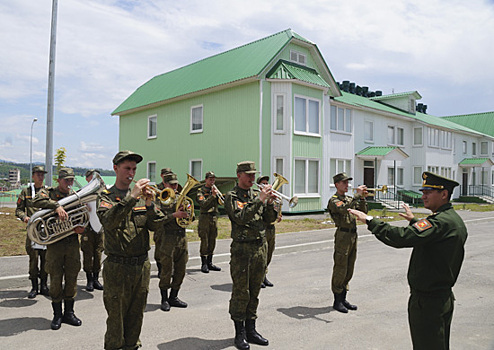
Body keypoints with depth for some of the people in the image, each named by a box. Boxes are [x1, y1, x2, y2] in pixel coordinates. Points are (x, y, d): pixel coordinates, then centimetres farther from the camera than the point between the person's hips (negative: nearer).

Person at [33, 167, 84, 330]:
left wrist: (81, 228, -10)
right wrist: (57, 205, -35)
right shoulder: (49, 192, 1)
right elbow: (37, 200, -22)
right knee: (56, 280, 3)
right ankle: (57, 315, 18)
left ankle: (69, 313, 23)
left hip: (73, 243, 3)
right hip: (54, 244, -3)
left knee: (72, 279, 9)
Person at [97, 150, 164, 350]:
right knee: (116, 317, 5)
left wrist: (149, 205, -16)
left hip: (142, 265, 4)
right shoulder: (106, 196, -2)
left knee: (136, 315, 16)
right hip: (117, 267, -4)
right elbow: (108, 222, -23)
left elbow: (156, 226, 0)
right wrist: (131, 197, -28)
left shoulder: (142, 195, 8)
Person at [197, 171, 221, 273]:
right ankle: (204, 264, 4)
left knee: (212, 241, 9)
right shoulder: (201, 191, -3)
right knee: (204, 241, -4)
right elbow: (203, 204, -16)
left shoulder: (214, 189, 14)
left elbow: (220, 202, 7)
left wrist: (217, 194, -8)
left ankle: (210, 263, 18)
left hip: (214, 217, 6)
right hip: (205, 218, -6)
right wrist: (212, 195, -20)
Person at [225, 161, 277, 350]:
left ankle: (250, 330, 25)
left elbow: (269, 219, 10)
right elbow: (240, 218, -21)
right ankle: (240, 333, 14)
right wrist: (259, 200, -22)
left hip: (260, 247, 6)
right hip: (242, 248, -5)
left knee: (254, 291, 13)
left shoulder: (257, 194, 11)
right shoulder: (231, 196, -5)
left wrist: (270, 203, -8)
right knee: (240, 292, 0)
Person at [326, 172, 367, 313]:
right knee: (340, 269, -3)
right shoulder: (334, 200, -8)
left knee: (349, 270, 12)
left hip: (353, 235, 8)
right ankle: (337, 301, 7)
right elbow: (344, 209, -27)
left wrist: (362, 198, -2)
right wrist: (357, 196, -26)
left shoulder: (349, 199, 17)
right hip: (343, 236, -8)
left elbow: (363, 211, 13)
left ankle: (343, 299, 22)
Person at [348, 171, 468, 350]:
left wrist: (370, 220, -27)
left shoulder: (441, 222, -24)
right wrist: (414, 220, 33)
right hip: (445, 298, 10)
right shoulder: (455, 220, 8)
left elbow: (401, 238, -33)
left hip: (427, 301, -10)